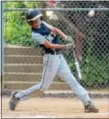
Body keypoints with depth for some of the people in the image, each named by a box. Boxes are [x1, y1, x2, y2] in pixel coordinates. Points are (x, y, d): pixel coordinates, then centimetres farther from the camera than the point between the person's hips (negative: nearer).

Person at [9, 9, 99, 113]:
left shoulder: (43, 24, 7)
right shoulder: (35, 34, -16)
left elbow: (55, 29, 1)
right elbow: (49, 45, -20)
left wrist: (65, 37, -16)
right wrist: (65, 46, -23)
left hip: (59, 56, 8)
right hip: (51, 58, -8)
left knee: (71, 80, 4)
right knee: (44, 86, -1)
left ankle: (87, 103, 3)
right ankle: (17, 96, 12)